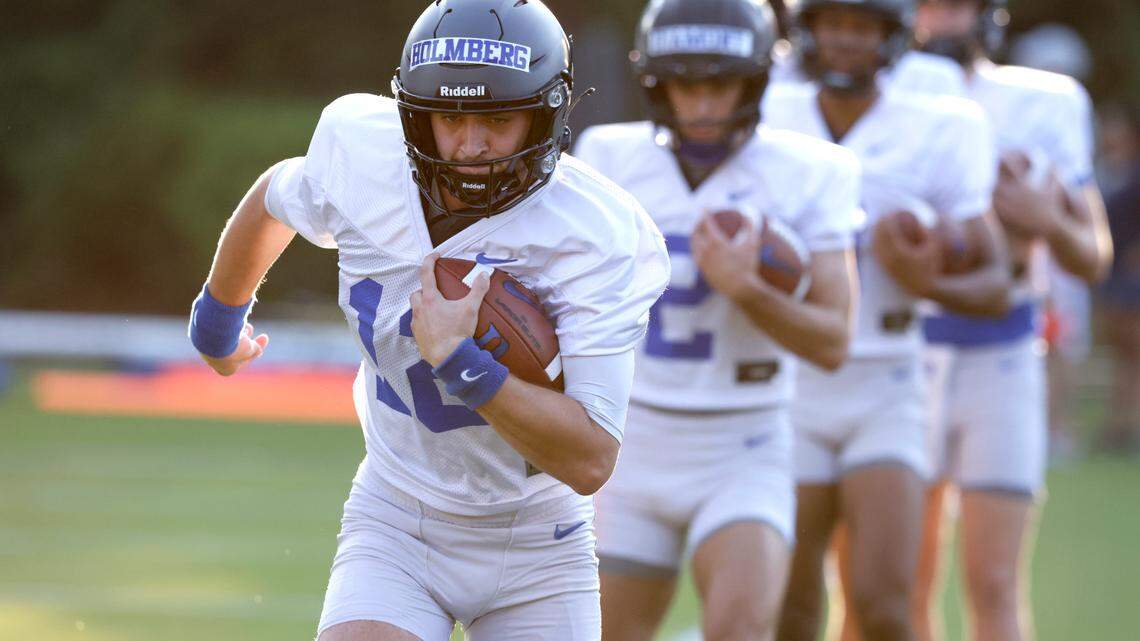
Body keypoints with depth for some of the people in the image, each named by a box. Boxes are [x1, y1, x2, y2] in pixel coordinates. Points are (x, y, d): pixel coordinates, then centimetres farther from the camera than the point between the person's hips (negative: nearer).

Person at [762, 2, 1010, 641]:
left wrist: (927, 283, -24)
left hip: (884, 398, -2)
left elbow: (995, 285, -4)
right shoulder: (769, 121, -1)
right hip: (787, 390, 2)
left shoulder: (937, 135, -6)